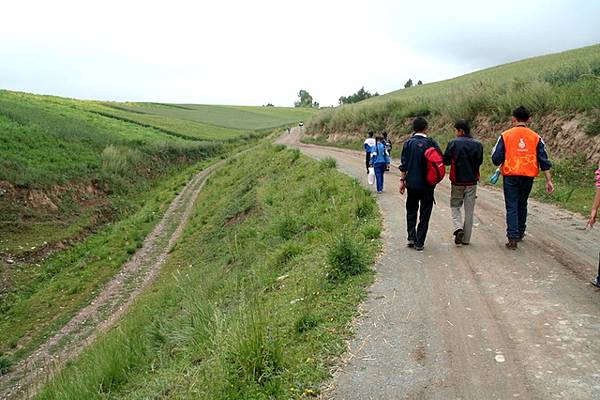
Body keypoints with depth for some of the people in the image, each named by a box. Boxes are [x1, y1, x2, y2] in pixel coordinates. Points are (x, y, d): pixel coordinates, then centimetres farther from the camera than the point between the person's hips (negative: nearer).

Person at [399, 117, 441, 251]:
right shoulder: (431, 143, -7)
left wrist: (402, 180, 2)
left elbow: (403, 164, -4)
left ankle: (411, 237, 9)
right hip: (427, 184, -1)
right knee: (425, 213, 7)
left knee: (411, 211, 17)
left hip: (412, 183, 2)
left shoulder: (408, 143, -3)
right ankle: (419, 242, 7)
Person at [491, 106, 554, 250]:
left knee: (512, 207, 0)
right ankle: (520, 233, 33)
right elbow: (544, 160, 1)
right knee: (522, 205, 20)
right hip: (528, 177, 3)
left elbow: (496, 159, -6)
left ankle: (512, 238, -9)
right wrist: (548, 180, 3)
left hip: (510, 176, -3)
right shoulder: (536, 137, 2)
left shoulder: (505, 135, -5)